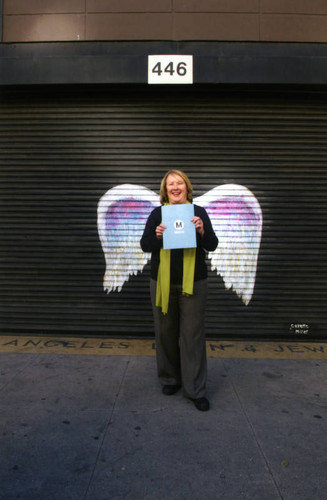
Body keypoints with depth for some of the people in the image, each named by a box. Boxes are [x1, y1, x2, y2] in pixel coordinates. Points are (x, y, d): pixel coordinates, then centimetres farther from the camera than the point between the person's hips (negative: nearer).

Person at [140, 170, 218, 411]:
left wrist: (202, 231, -18)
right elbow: (145, 245, 2)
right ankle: (171, 379, 31)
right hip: (163, 283, 2)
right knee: (166, 333, 11)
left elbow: (212, 245, 1)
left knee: (193, 335, 1)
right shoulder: (157, 214, 5)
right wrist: (156, 236, -18)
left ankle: (196, 390, 13)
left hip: (193, 283, -1)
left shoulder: (199, 212, 3)